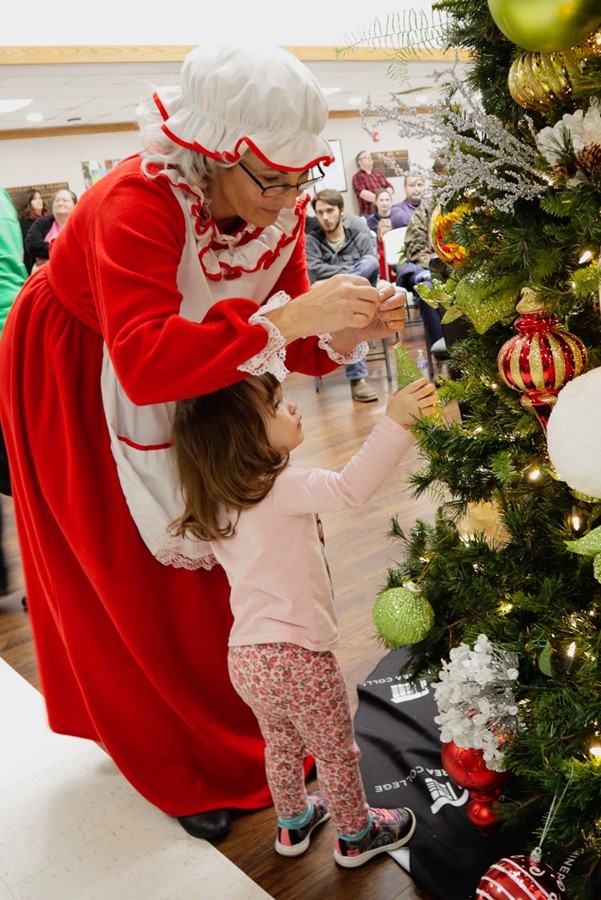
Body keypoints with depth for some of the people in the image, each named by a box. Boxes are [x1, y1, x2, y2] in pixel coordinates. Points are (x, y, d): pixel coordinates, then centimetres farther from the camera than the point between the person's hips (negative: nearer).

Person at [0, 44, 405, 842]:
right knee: (131, 582, 4)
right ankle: (184, 773, 25)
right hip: (74, 384, -5)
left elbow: (288, 343, -13)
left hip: (184, 381, 6)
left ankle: (233, 730, 35)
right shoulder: (136, 205, -36)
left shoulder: (278, 209, -16)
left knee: (211, 551, 11)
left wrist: (342, 333, -35)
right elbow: (145, 361, -48)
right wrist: (287, 318, -52)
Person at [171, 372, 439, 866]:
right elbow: (349, 488, -37)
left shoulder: (221, 501, 1)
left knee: (282, 743, 31)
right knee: (337, 752, 19)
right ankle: (356, 835, 41)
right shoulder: (280, 488, -23)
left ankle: (293, 823, 52)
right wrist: (395, 422, -36)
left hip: (246, 658, 7)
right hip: (296, 657, -7)